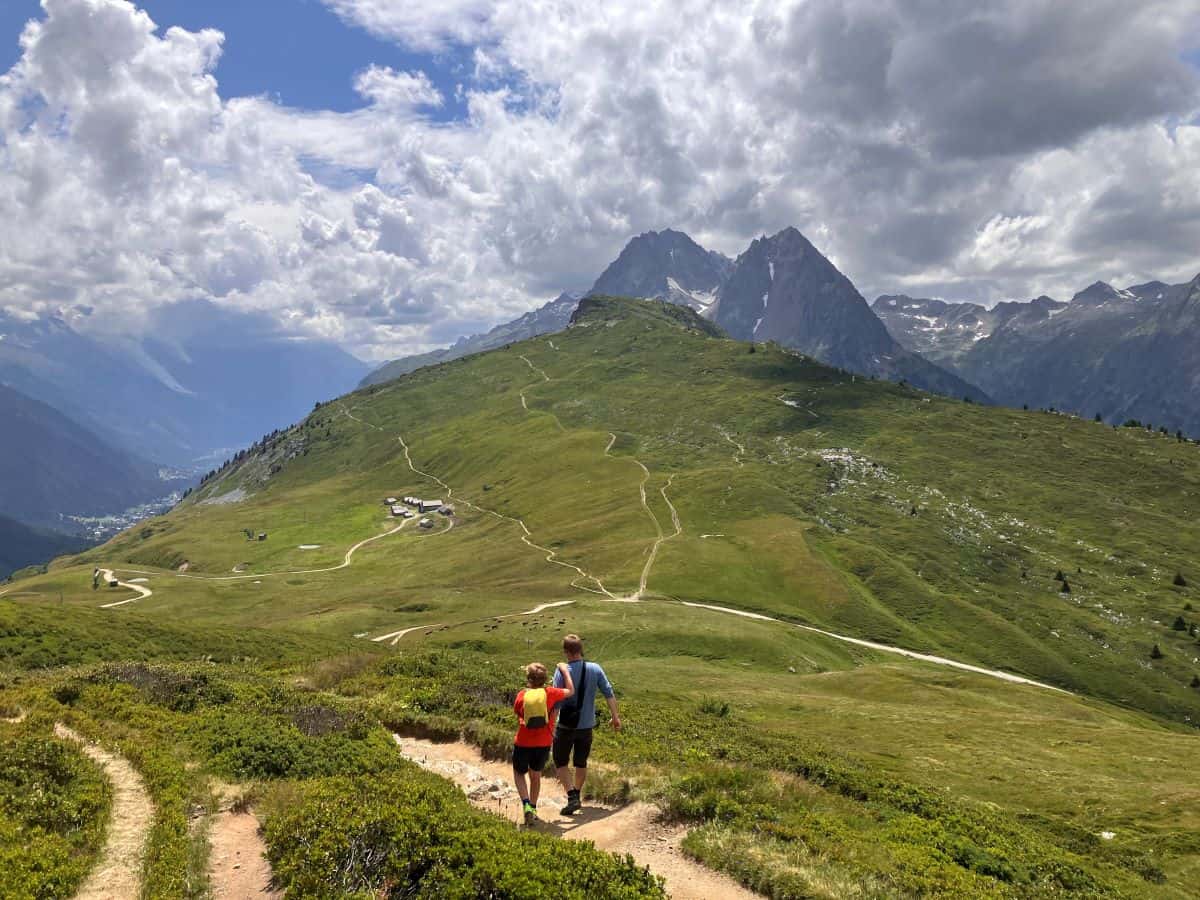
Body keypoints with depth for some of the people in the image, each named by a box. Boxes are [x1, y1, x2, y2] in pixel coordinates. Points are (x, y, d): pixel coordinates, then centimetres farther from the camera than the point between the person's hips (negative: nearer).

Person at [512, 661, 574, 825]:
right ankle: (533, 809, 29)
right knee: (536, 775, 22)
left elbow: (517, 713, 4)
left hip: (523, 743, -1)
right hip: (543, 743, 1)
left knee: (519, 773, 19)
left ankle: (526, 804, -1)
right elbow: (571, 691, 5)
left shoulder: (522, 696, -11)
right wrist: (565, 670, 14)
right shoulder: (550, 693, -9)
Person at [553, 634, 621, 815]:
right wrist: (615, 716, 5)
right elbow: (609, 693, -3)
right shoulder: (595, 669, -4)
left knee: (560, 762, 11)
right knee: (581, 763, 20)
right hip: (587, 725, 4)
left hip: (566, 726, -4)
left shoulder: (562, 671, -15)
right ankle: (577, 797, 32)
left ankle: (572, 797, -3)